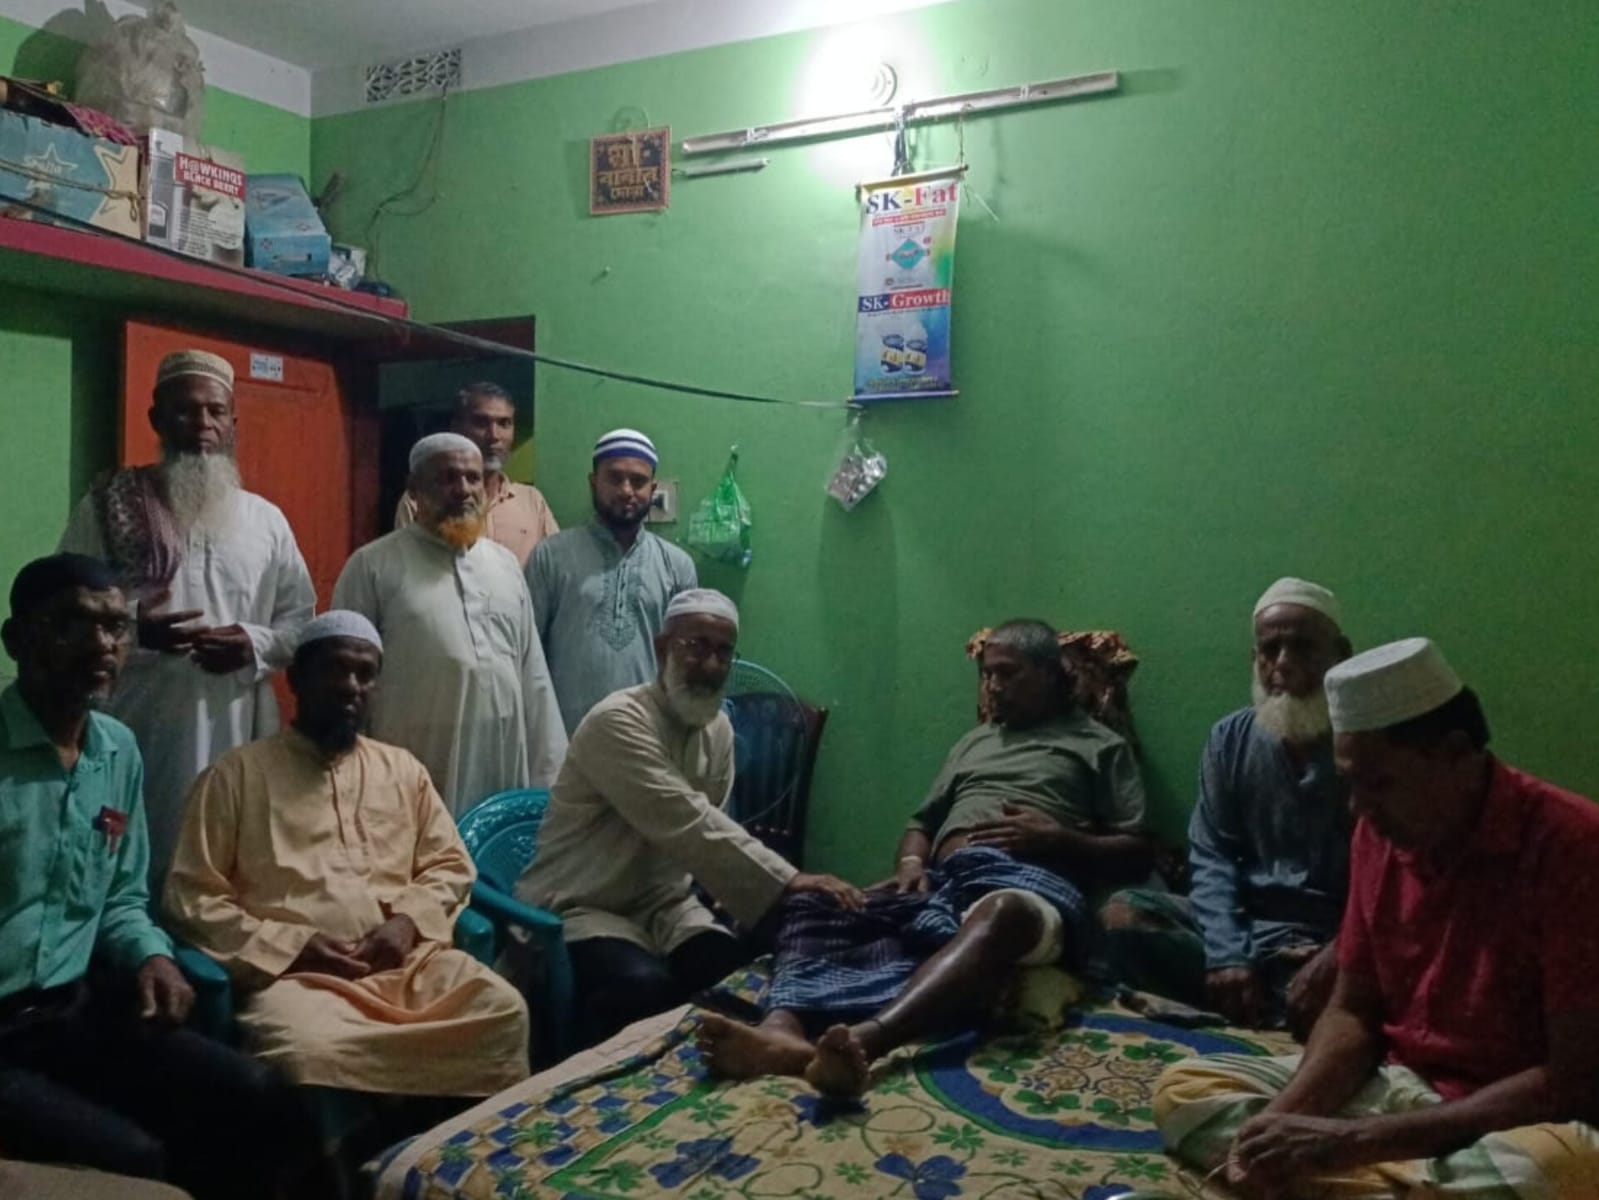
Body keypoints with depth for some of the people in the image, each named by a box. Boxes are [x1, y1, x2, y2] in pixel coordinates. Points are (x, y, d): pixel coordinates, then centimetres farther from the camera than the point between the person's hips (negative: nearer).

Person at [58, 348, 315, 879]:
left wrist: (256, 644, -7)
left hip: (238, 736, 2)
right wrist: (131, 632, -16)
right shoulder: (107, 508, 3)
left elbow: (303, 621, 13)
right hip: (137, 736, -2)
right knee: (136, 871, 0)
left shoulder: (266, 519, 10)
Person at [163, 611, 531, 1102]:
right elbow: (191, 896, 3)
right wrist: (291, 945, -9)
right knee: (312, 1053, -38)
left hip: (406, 959, 4)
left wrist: (408, 919, -2)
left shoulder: (403, 769, 22)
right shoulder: (235, 775, 9)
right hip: (296, 971, -3)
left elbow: (452, 865, 20)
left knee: (503, 1012, -25)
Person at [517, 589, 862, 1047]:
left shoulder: (718, 729, 5)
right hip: (581, 907, -7)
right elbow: (689, 826, -31)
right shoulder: (618, 721, -22)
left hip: (661, 902, 7)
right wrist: (787, 882, -36)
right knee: (644, 987, -35)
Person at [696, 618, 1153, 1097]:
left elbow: (1138, 855, 9)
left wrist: (1056, 838, -7)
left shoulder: (1102, 746, 18)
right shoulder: (974, 742, 33)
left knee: (1002, 913, -43)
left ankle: (865, 1039, -64)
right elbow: (922, 823, 30)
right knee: (808, 904, -18)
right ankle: (783, 1028, -48)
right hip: (942, 879, 6)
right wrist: (911, 862, 6)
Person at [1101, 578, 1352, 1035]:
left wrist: (1338, 955, -28)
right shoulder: (1230, 738, 5)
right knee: (1120, 915, -18)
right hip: (1241, 924, 4)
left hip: (1334, 937, -4)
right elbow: (1212, 856, 1)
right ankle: (1281, 1004, -19)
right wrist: (1228, 956, -15)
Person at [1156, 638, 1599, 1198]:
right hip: (1397, 1086, 6)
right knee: (1185, 1088, -6)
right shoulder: (1381, 832, 0)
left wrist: (1357, 1140, -26)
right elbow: (1353, 1011, 5)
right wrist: (1284, 1117, -16)